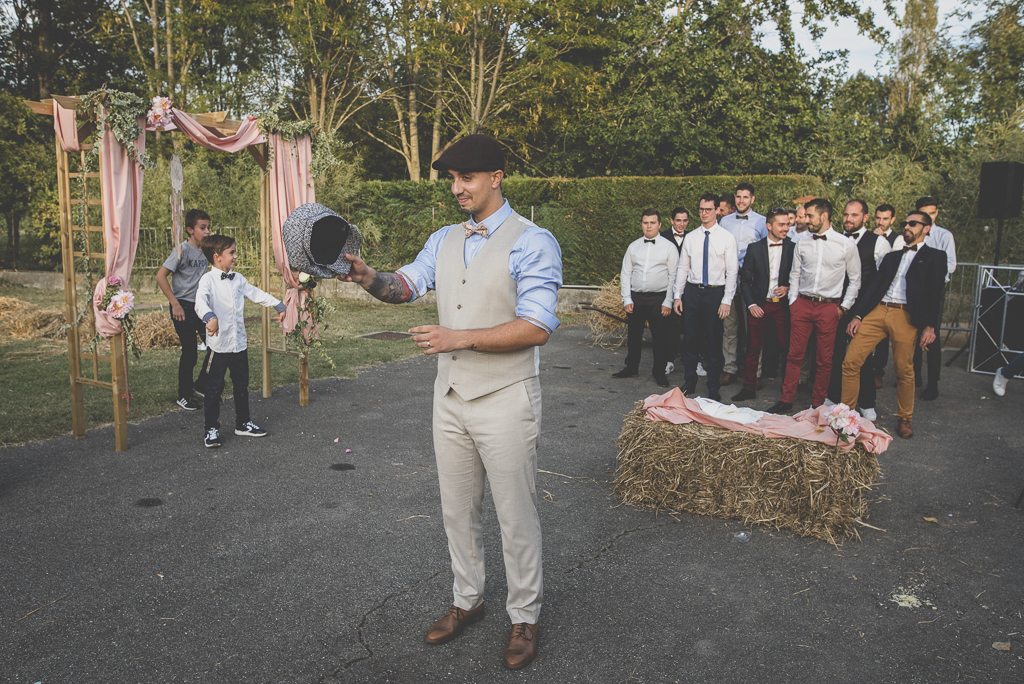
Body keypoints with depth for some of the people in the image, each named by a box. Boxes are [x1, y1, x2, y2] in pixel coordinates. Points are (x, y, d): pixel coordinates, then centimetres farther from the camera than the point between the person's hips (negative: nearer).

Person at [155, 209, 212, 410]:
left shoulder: (205, 251, 6)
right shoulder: (182, 250, -13)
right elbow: (160, 276, -16)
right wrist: (175, 303, -18)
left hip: (201, 306, 6)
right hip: (183, 307, -6)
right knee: (190, 352, -1)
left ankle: (201, 386, 23)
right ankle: (184, 396, 16)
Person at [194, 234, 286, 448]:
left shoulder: (238, 279, 11)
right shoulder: (208, 279, -11)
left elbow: (256, 294, 22)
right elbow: (200, 300, -29)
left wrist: (279, 306, 26)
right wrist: (209, 316, -48)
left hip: (239, 342, 7)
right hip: (218, 343, -7)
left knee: (241, 384, 15)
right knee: (214, 387, 1)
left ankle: (243, 423, 28)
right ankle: (212, 429, 12)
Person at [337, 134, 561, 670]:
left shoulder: (532, 243, -12)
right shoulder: (443, 240, 10)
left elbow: (537, 326, -20)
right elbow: (407, 285, 1)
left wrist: (461, 337, -24)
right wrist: (368, 277, -20)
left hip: (504, 400, -6)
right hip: (451, 395, 6)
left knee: (516, 515, 6)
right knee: (456, 509, 17)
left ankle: (525, 617, 26)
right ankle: (467, 601, 38)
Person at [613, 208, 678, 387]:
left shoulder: (669, 247, 1)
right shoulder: (633, 247, 9)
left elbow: (674, 276, -1)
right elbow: (626, 274, 10)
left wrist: (668, 302, -7)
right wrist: (627, 299, 1)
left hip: (659, 298, -3)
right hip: (636, 297, 3)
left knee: (660, 337, 2)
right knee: (633, 335, 11)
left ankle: (659, 371, 17)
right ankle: (631, 367, 27)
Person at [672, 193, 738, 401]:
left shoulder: (727, 238, -2)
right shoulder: (690, 237, 7)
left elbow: (732, 271, -4)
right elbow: (682, 268, 10)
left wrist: (726, 300, -11)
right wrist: (677, 296, 3)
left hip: (715, 292, -3)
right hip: (692, 291, 3)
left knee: (714, 343, 3)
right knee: (690, 339, 8)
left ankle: (713, 388, 14)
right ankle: (689, 382, 22)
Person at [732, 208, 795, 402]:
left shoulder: (793, 248, 3)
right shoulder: (754, 248, 4)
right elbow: (745, 279, 5)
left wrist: (789, 288, -10)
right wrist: (751, 304, -4)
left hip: (783, 304, 0)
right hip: (759, 305, 0)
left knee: (786, 346, -1)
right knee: (753, 348, 2)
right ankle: (749, 388, 11)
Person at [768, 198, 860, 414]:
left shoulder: (846, 245, -1)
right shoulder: (802, 244, 7)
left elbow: (855, 280, 5)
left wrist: (844, 307, 0)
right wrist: (793, 302, 6)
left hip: (829, 307, -2)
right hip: (802, 304, 2)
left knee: (824, 360, 5)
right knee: (794, 355, 2)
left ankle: (817, 405, 17)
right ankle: (786, 401, 11)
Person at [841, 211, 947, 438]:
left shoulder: (934, 257, 8)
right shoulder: (892, 257, 23)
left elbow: (935, 293, 0)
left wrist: (930, 326, -10)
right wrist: (858, 315, 7)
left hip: (905, 317, -4)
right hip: (876, 311, 4)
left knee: (904, 371, 2)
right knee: (850, 362, -5)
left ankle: (904, 419, 20)